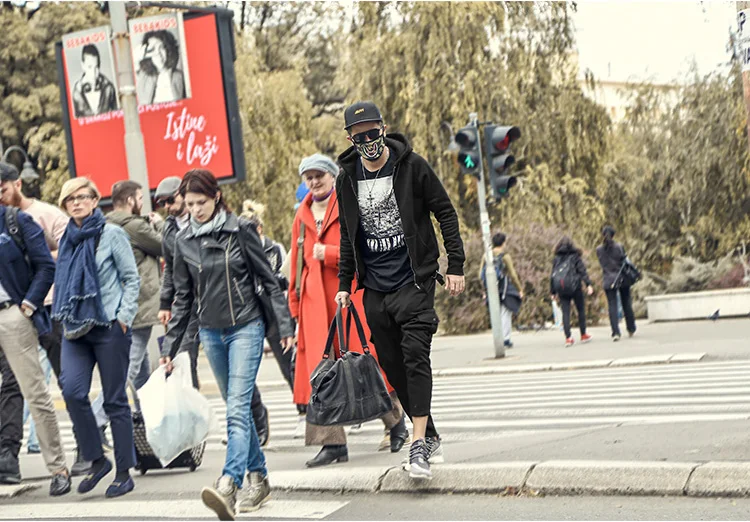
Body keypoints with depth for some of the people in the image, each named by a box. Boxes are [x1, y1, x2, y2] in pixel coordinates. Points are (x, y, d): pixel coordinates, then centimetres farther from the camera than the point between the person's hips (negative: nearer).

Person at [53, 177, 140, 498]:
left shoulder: (111, 234, -3)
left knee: (115, 400, 1)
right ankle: (97, 460, 6)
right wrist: (64, 316, 10)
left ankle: (124, 472, 9)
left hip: (108, 327, -5)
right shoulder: (67, 239, 11)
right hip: (75, 328, 5)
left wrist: (124, 317, -9)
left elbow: (132, 279, -2)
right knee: (72, 391, -11)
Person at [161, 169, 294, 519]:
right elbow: (183, 297, 10)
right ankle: (258, 479, 24)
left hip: (246, 328, -4)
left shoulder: (240, 231, -6)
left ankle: (228, 487, -27)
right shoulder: (184, 242, 5)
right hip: (210, 333, 5)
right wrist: (170, 347, 9)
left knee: (237, 408, -16)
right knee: (237, 408, 12)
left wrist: (284, 326, -5)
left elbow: (267, 280, -2)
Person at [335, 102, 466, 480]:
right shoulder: (348, 178, 8)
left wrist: (456, 265, -5)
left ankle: (419, 446, -19)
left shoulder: (411, 166, -4)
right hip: (375, 289, 5)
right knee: (393, 365, 6)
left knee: (415, 355, -16)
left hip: (413, 281, -5)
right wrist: (344, 284, 14)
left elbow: (445, 213, 1)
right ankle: (430, 438, 19)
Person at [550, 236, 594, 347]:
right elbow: (582, 271, -5)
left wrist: (553, 292, 15)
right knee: (581, 309, 12)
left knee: (565, 312, 1)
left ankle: (568, 337, -9)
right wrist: (588, 284, -10)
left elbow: (552, 275, 12)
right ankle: (583, 335, 15)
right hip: (574, 287, -2)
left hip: (560, 288, 2)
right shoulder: (575, 256, 4)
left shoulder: (556, 259, 12)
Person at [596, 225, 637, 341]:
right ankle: (631, 329, 24)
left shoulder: (599, 250, -2)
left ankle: (616, 332, -12)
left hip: (608, 281, 0)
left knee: (612, 306, -1)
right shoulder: (619, 247, -8)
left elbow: (603, 264, 5)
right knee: (626, 304, 14)